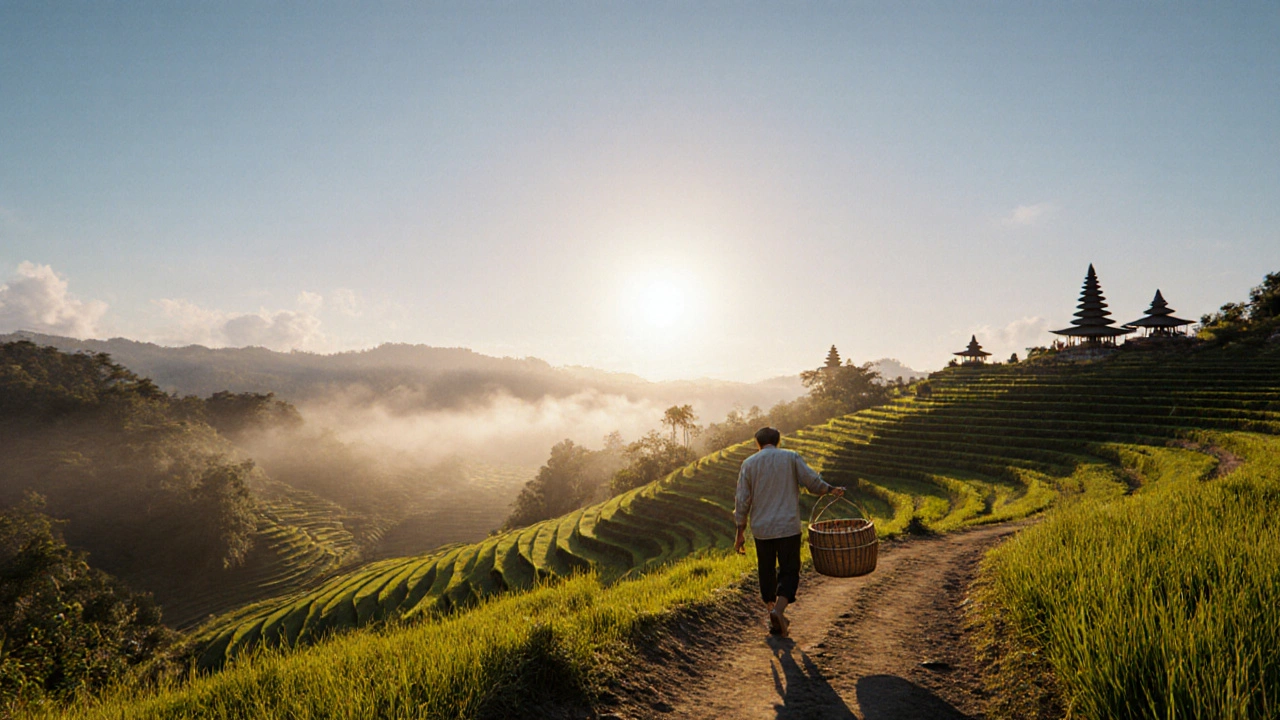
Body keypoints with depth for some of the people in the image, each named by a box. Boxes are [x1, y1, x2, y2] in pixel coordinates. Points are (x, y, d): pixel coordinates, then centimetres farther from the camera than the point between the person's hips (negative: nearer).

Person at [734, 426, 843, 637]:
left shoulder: (749, 463, 3)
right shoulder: (792, 457, 1)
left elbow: (742, 500, 1)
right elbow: (812, 481, -4)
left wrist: (740, 532, 6)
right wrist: (831, 490, 17)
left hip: (761, 529, 2)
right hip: (788, 527, -2)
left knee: (767, 572, 15)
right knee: (789, 572, 3)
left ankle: (774, 615, 22)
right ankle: (778, 610, -19)